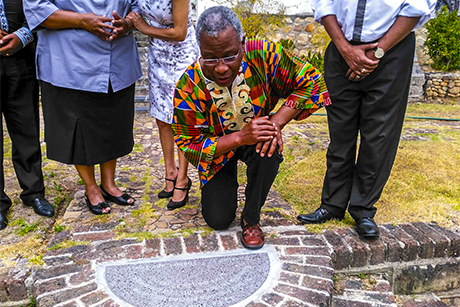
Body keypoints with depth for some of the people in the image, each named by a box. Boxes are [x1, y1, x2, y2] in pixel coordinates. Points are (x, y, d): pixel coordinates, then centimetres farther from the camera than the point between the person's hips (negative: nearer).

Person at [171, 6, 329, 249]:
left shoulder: (263, 55, -27)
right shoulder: (188, 87, -28)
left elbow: (312, 84, -19)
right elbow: (188, 146, -23)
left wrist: (276, 122, -33)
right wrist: (240, 137, -38)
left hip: (258, 138, 1)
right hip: (218, 149, 0)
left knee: (268, 153, -35)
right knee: (218, 220, -4)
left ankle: (251, 218, -8)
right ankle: (228, 183, 31)